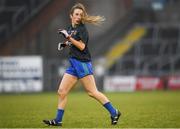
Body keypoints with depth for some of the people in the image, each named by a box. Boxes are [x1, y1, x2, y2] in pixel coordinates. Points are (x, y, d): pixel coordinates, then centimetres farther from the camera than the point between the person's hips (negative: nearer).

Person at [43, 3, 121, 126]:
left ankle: (114, 112, -1)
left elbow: (81, 46, -18)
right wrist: (66, 44, 12)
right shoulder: (70, 28, 14)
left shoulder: (82, 28, -9)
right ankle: (58, 120, 9)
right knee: (62, 91, 4)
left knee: (92, 92, -9)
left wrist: (68, 37, -19)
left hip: (83, 63, -8)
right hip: (73, 63, 8)